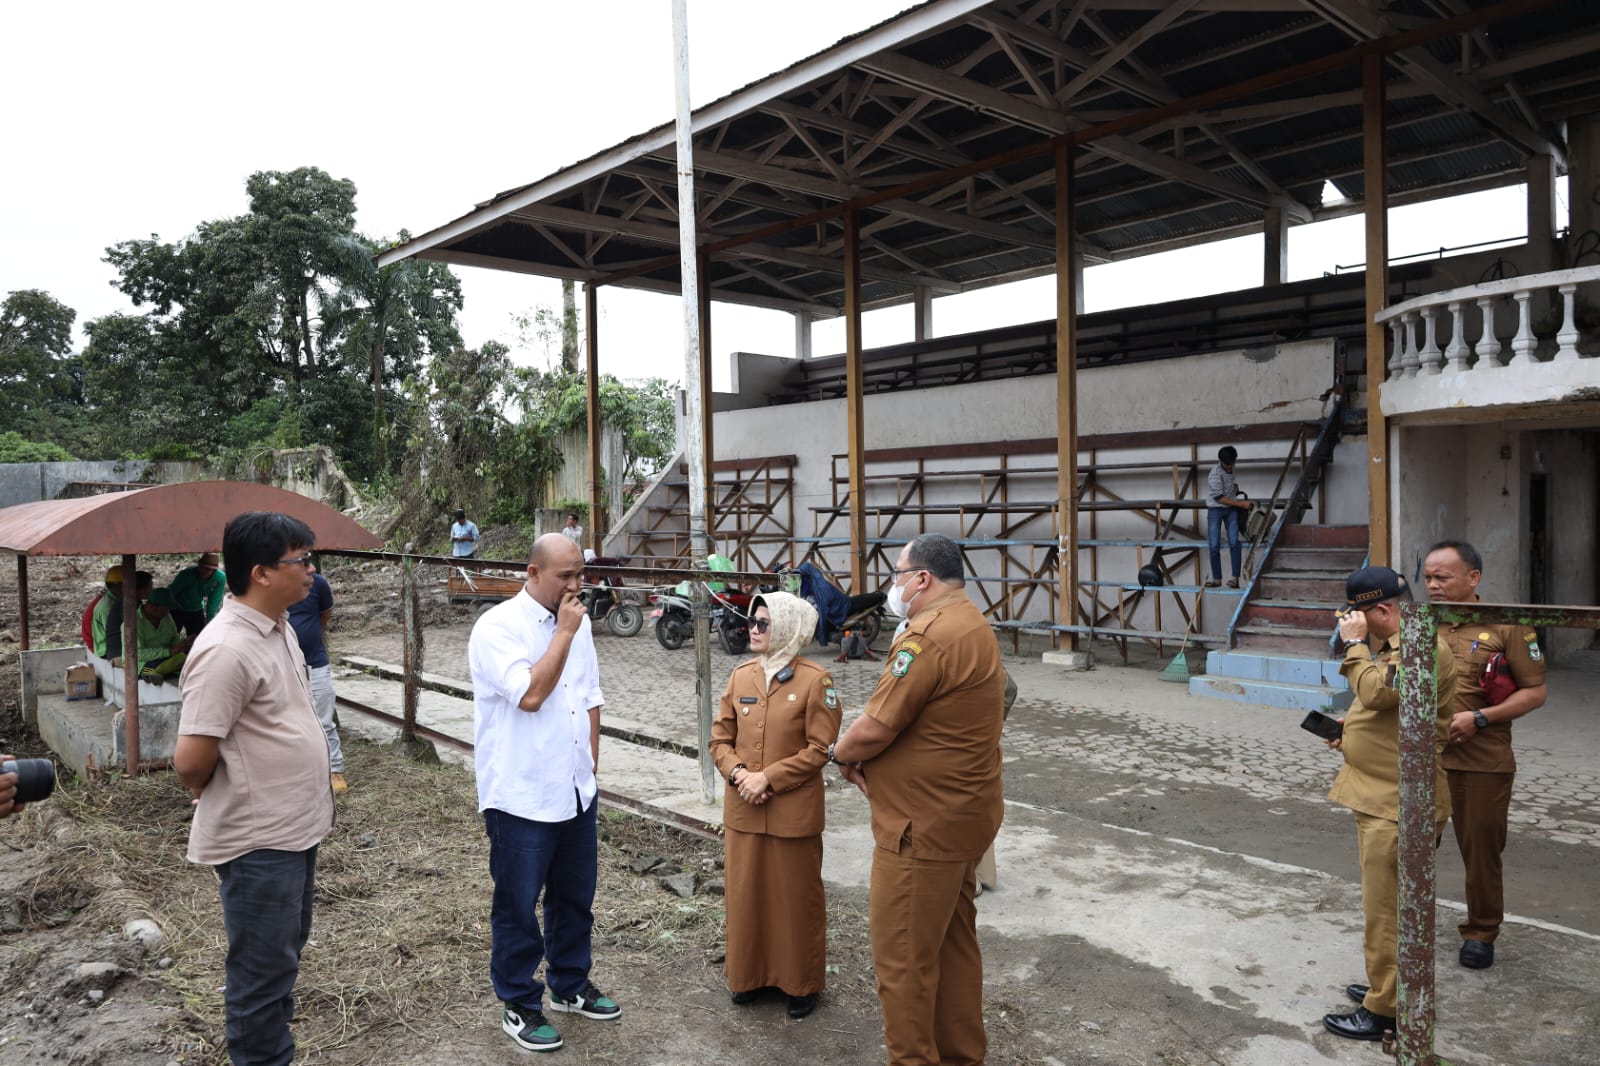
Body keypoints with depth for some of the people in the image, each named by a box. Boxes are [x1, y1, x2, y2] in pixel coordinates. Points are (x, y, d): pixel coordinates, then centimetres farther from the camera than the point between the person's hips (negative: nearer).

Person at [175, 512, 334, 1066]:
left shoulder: (278, 627, 5)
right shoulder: (227, 649, -25)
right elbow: (191, 761, -23)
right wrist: (214, 796, -2)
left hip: (296, 829, 9)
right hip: (258, 840, -9)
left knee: (285, 953, 23)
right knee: (263, 969, 7)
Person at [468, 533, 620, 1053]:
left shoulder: (577, 623, 6)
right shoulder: (498, 627, -15)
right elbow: (531, 694, -26)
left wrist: (591, 765, 12)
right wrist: (564, 633, -19)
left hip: (576, 790, 7)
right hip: (522, 796, -6)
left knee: (574, 896, 20)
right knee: (518, 906, 9)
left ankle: (570, 986, 39)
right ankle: (520, 1005, 27)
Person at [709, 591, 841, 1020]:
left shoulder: (815, 680, -10)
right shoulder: (741, 675, 4)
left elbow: (819, 748, -11)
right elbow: (721, 738, 7)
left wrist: (769, 778, -17)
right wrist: (738, 773, -12)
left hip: (794, 812, -4)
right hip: (742, 809, 4)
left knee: (797, 897, 9)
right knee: (745, 892, 14)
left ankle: (802, 983, 26)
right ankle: (749, 974, 32)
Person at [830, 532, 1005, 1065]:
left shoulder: (930, 635, -24)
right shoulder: (970, 623, 10)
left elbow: (874, 728, -23)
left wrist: (841, 752, -2)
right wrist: (862, 753, -3)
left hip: (925, 825, -11)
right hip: (960, 814, 11)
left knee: (903, 956, 4)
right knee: (954, 939, 21)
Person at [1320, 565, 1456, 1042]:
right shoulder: (1397, 644, 15)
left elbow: (1376, 692, -32)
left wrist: (1354, 642, -20)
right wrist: (1351, 729, 10)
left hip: (1397, 804, -11)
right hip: (1379, 796, 11)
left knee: (1384, 909, -1)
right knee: (1388, 904, 21)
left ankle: (1383, 1010, 9)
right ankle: (1388, 985, 33)